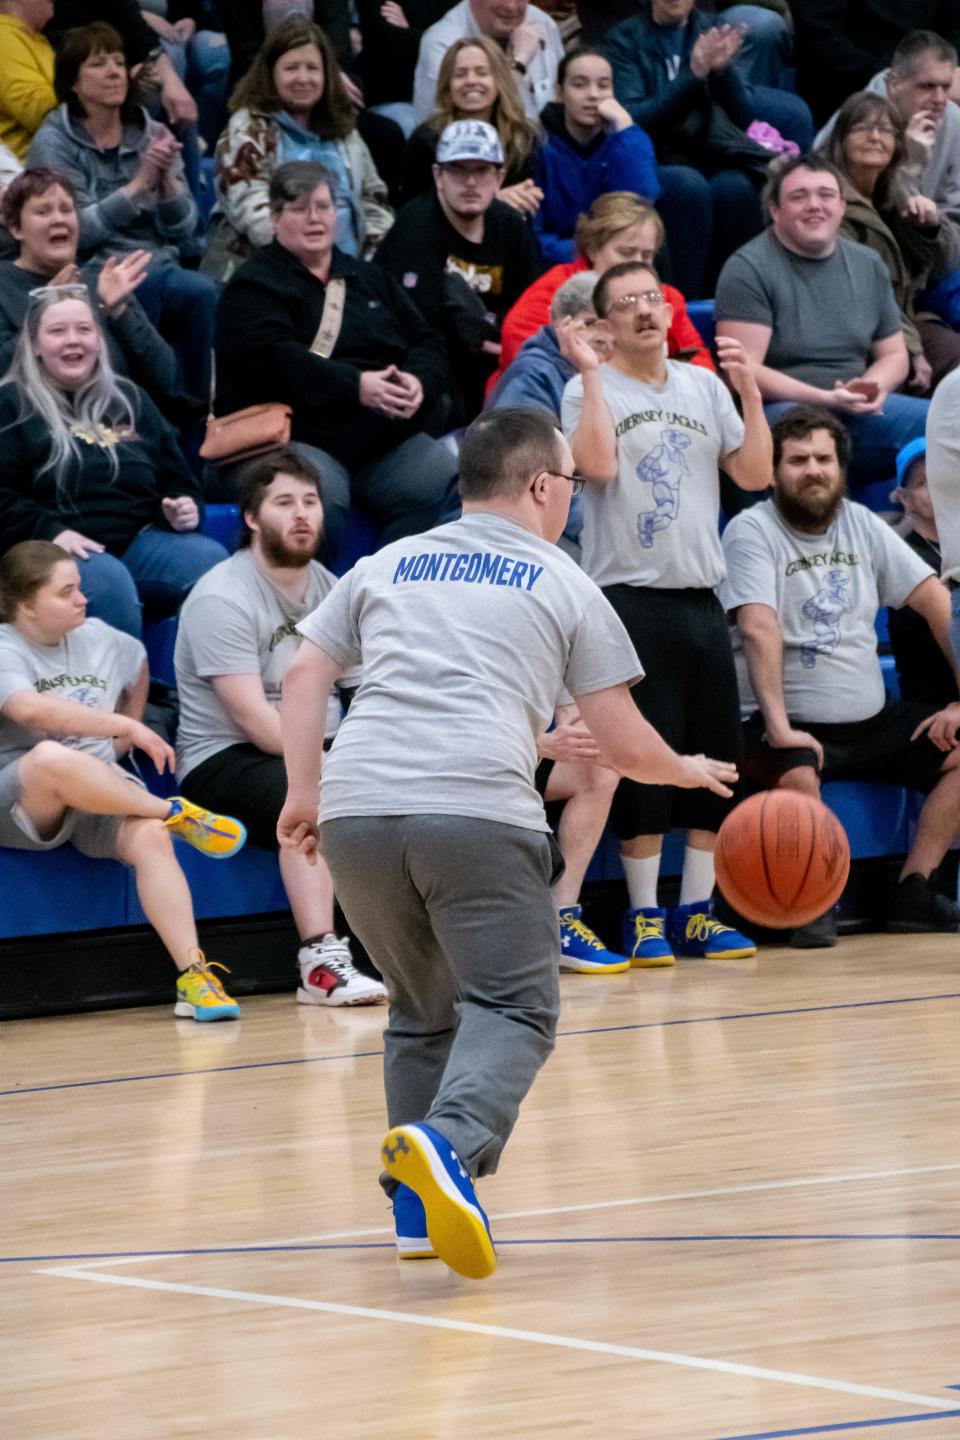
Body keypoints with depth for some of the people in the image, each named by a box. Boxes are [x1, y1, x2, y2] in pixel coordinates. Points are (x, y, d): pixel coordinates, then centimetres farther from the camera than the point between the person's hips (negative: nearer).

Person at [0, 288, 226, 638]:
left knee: (213, 560, -27)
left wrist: (185, 508, 6)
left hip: (140, 540, 5)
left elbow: (175, 475, 31)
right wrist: (49, 532, -19)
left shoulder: (130, 399, 24)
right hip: (56, 550, -5)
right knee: (109, 582, -40)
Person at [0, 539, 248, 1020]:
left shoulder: (98, 638, 14)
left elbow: (138, 667, 38)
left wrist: (129, 736, 24)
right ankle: (178, 814, -22)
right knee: (52, 756, -40)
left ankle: (193, 978, -35)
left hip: (104, 794, 5)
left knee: (150, 836, -30)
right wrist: (123, 725, -27)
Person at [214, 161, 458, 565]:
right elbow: (272, 359, -11)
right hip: (301, 435, -5)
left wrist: (420, 382, -6)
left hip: (390, 439, 5)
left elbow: (428, 343, 19)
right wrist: (356, 386, -20)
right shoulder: (255, 286, 7)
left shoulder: (369, 279, 26)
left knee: (453, 483, -24)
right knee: (318, 494, -38)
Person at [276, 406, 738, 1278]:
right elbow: (623, 746, 15)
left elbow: (306, 675, 16)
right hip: (479, 809, -4)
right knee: (512, 1008, -5)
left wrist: (303, 791, 18)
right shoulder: (563, 586, 15)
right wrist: (689, 771, 33)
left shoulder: (387, 566, 25)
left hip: (356, 811, 4)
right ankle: (447, 1140, -34)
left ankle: (419, 1205, 11)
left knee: (423, 1011, 20)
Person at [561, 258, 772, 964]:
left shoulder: (703, 386, 13)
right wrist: (592, 373, -17)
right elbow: (599, 464, -19)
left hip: (701, 598, 5)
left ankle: (695, 913, 12)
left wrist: (749, 391, -3)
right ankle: (644, 917, 3)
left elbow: (755, 475, 7)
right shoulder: (590, 390, -1)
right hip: (630, 596, -5)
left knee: (718, 757, 4)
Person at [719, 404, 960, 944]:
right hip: (794, 724, -6)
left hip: (872, 719, 6)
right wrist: (778, 727, -32)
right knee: (797, 777, -37)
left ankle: (914, 892, -2)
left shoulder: (862, 525, 10)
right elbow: (759, 630, -21)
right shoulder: (752, 530, -8)